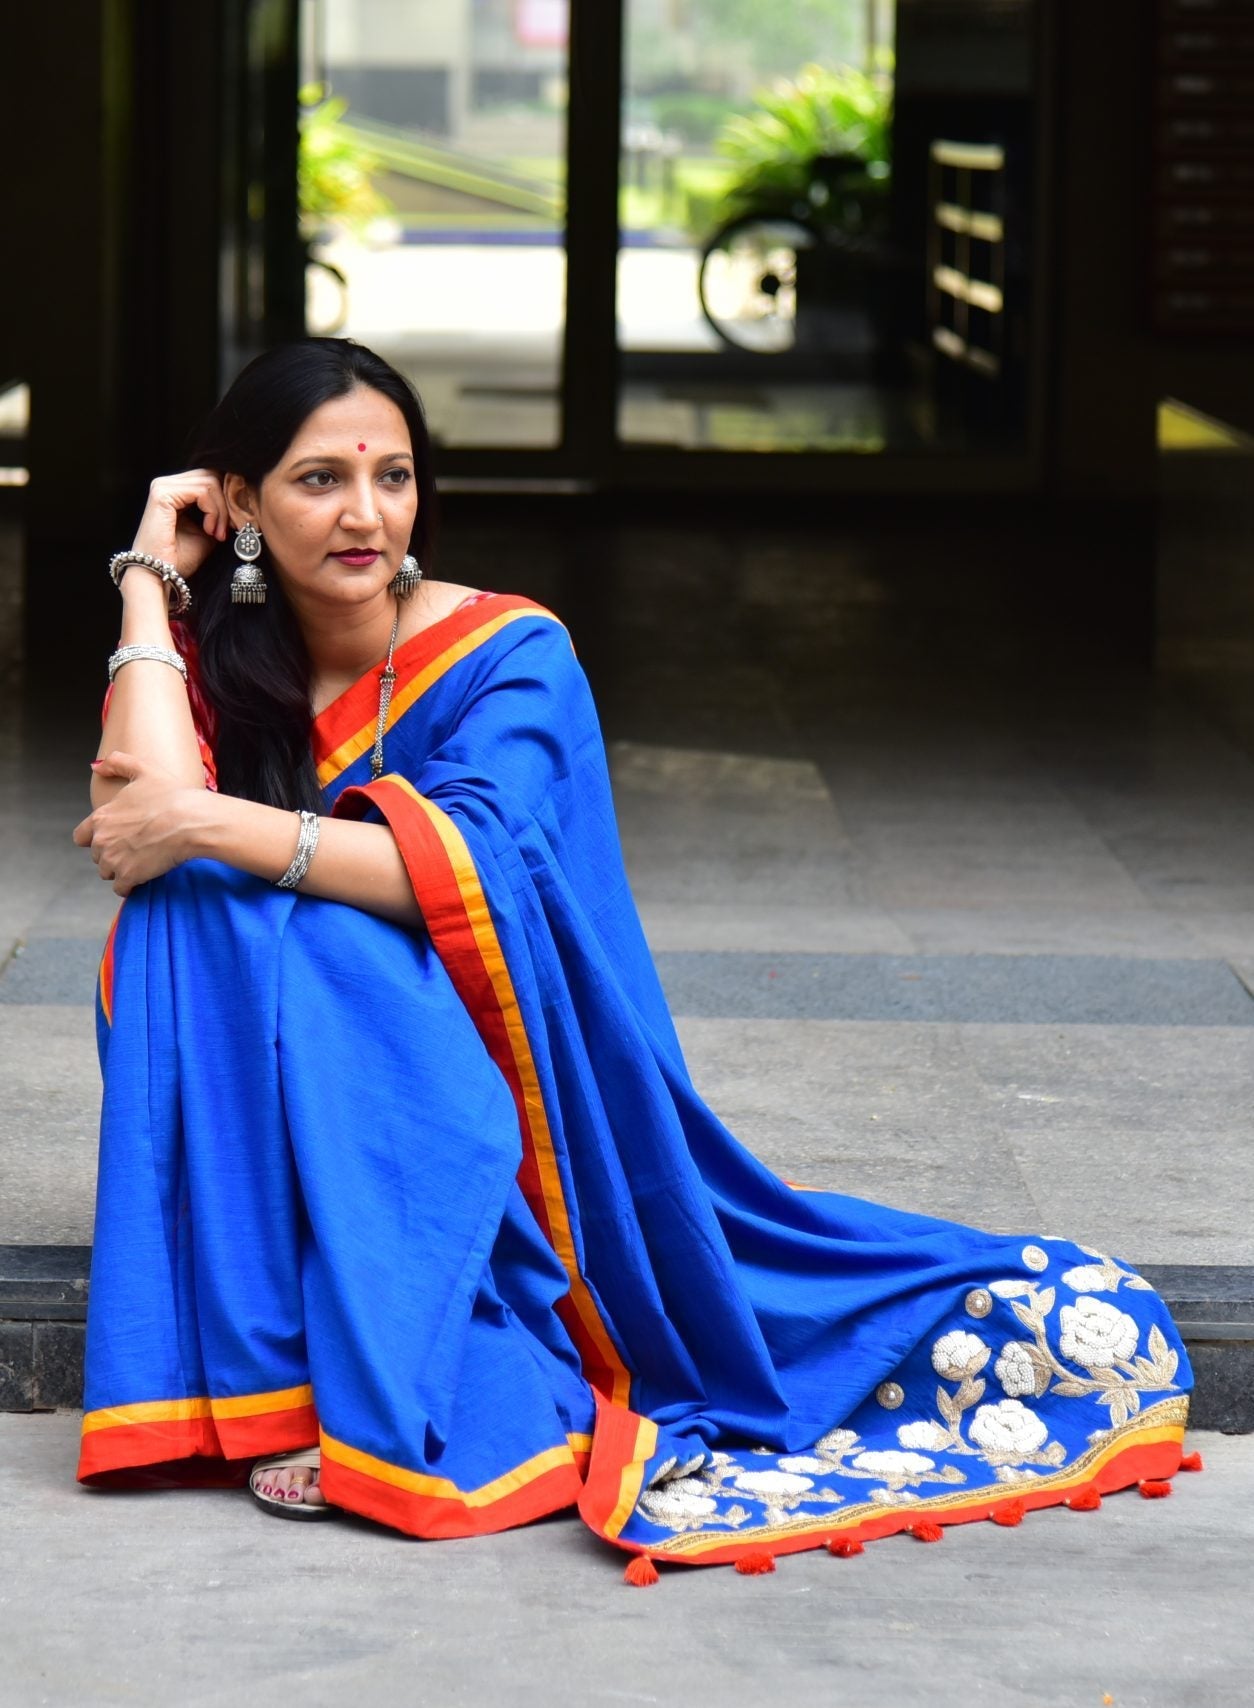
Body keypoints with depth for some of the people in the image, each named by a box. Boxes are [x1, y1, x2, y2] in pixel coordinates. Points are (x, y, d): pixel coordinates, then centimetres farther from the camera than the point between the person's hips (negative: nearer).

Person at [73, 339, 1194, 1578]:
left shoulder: (506, 654, -4)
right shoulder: (209, 664, 4)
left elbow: (467, 870, -22)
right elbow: (138, 803, -18)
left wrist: (212, 826, -25)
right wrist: (154, 577, -10)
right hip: (279, 1139, 2)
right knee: (203, 912, -28)